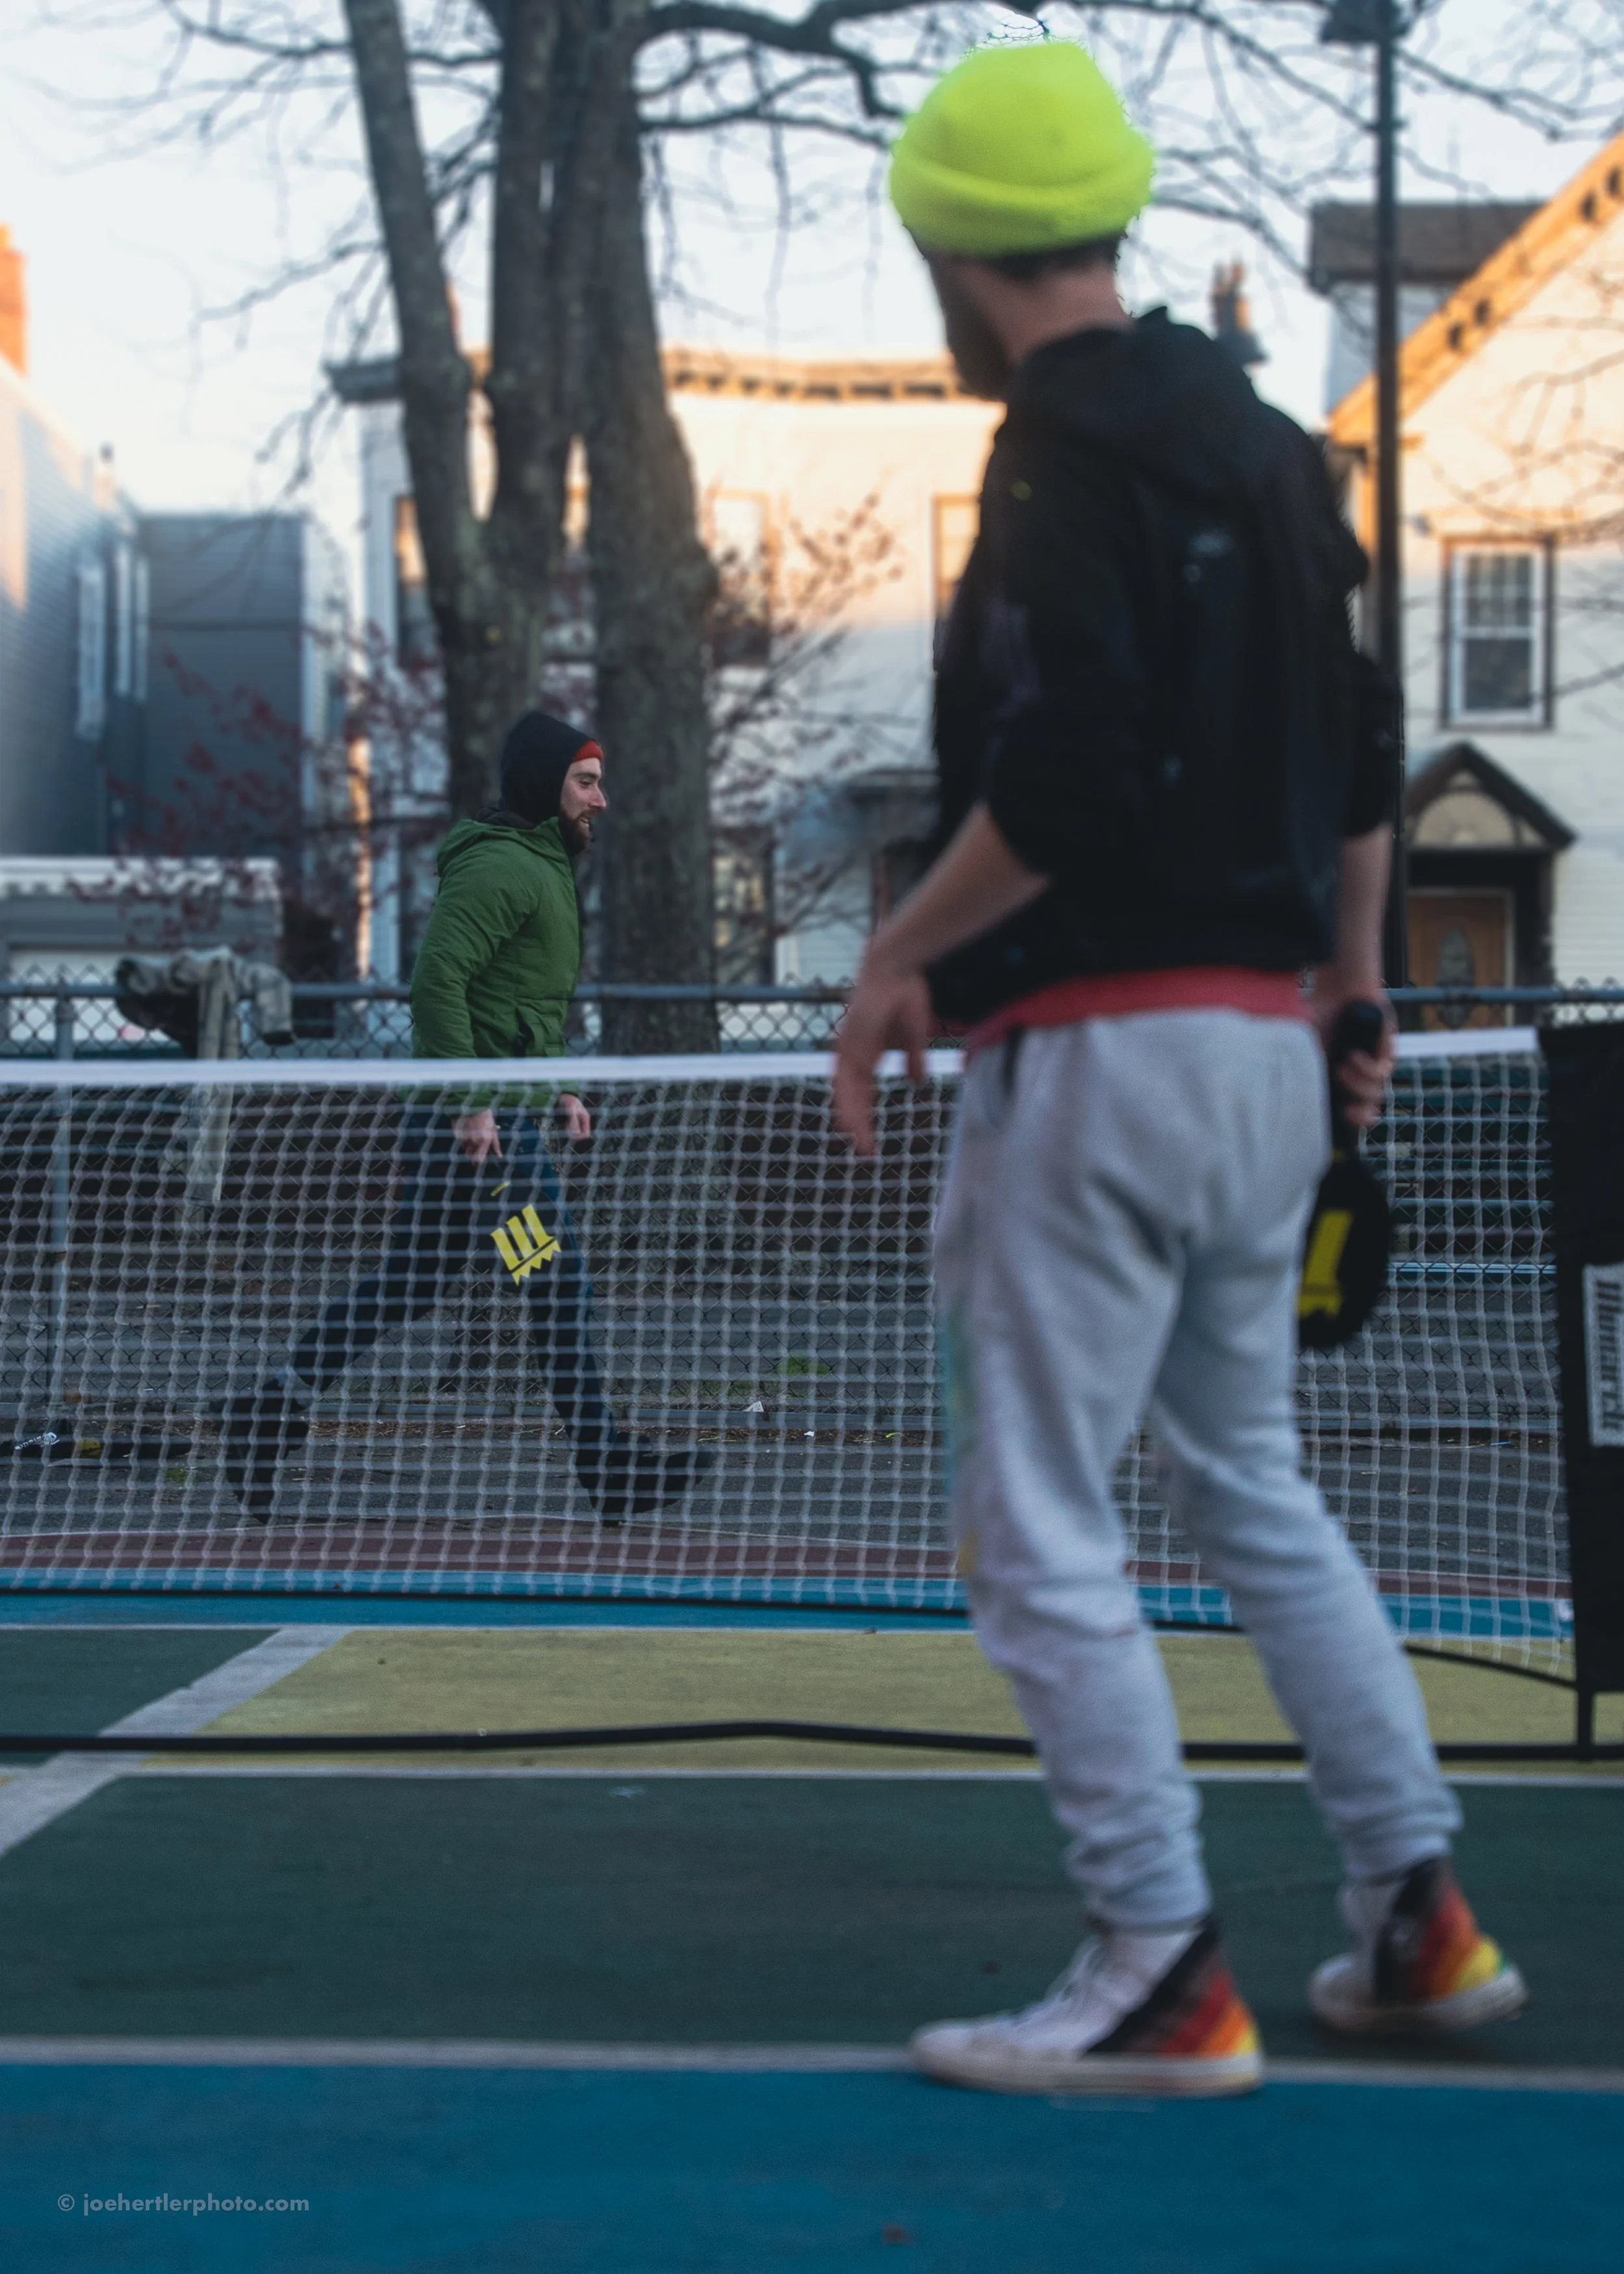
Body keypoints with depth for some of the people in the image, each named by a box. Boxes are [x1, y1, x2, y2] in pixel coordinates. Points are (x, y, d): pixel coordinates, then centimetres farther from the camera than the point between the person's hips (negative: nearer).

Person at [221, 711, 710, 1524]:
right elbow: (438, 978, -23)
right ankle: (606, 1465, -1)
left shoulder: (543, 868, 20)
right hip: (478, 1122, -11)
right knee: (555, 1284, -6)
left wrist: (555, 1087, 20)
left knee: (407, 1285, 13)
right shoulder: (500, 865, -14)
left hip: (495, 1114, 11)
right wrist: (470, 1106, -24)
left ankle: (275, 1409, 17)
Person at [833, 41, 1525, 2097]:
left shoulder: (1068, 449, -14)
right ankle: (1418, 1920, 22)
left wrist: (899, 961, -11)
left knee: (1036, 1526, -1)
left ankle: (1163, 1980, 0)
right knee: (1252, 1490, 19)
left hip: (1096, 1052, -9)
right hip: (1264, 1045, 9)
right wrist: (1352, 981, 27)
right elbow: (1363, 742, 18)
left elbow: (1061, 779, -23)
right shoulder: (1263, 442, 12)